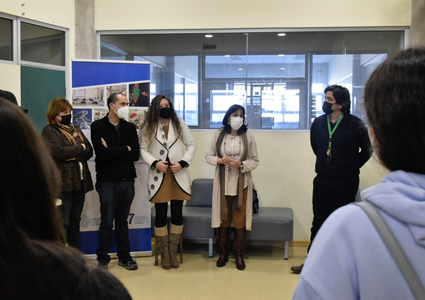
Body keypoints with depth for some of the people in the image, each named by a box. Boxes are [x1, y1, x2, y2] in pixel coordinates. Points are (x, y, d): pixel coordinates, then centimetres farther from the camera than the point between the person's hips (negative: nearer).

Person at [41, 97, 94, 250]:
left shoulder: (75, 130, 18)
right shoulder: (49, 131, -1)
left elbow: (89, 151, 9)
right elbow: (59, 152, -16)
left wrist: (74, 156, -9)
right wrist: (80, 147, -2)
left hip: (80, 181, 6)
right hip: (62, 183, -6)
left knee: (75, 222, 11)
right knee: (62, 223, -6)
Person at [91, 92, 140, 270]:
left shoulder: (130, 128, 10)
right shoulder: (98, 126, -2)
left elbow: (135, 155, -2)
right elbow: (101, 152, -17)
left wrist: (112, 151, -10)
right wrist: (125, 149, -7)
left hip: (127, 181, 4)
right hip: (107, 181, -4)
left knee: (122, 221, 12)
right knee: (107, 222, 1)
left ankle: (124, 256, 21)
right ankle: (103, 259, 14)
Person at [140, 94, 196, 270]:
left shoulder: (180, 124, 8)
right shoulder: (148, 127, 5)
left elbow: (191, 145, 6)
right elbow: (143, 149, 3)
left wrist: (182, 163, -7)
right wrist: (155, 163, -13)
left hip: (179, 176, 1)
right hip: (158, 176, -1)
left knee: (177, 213, 3)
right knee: (161, 214, 2)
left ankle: (173, 251, 16)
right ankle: (164, 253, 15)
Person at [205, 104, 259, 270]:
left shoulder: (248, 137, 1)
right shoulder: (219, 134, 4)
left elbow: (255, 161, 3)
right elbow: (208, 156, 8)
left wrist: (241, 164, -15)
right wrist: (219, 160, -12)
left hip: (241, 182, -1)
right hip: (223, 182, 1)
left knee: (240, 218, 2)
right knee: (223, 217, 7)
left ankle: (239, 254, 14)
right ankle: (223, 252, 21)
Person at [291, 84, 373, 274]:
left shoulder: (355, 124, -10)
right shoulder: (318, 123, 2)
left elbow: (367, 150, 3)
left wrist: (351, 168, 8)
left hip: (345, 183, -3)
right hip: (322, 180, 4)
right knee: (319, 222, 10)